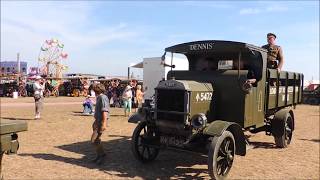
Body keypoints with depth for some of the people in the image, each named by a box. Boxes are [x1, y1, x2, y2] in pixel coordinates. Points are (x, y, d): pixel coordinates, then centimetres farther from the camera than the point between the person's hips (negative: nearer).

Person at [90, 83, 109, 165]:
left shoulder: (103, 98, -16)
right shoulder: (99, 98, 15)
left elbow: (105, 111, -23)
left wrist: (104, 123, -28)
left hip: (101, 121, -10)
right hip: (97, 121, 10)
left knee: (94, 140, -13)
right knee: (97, 139, 14)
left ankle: (102, 155, 2)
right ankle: (99, 156, 26)